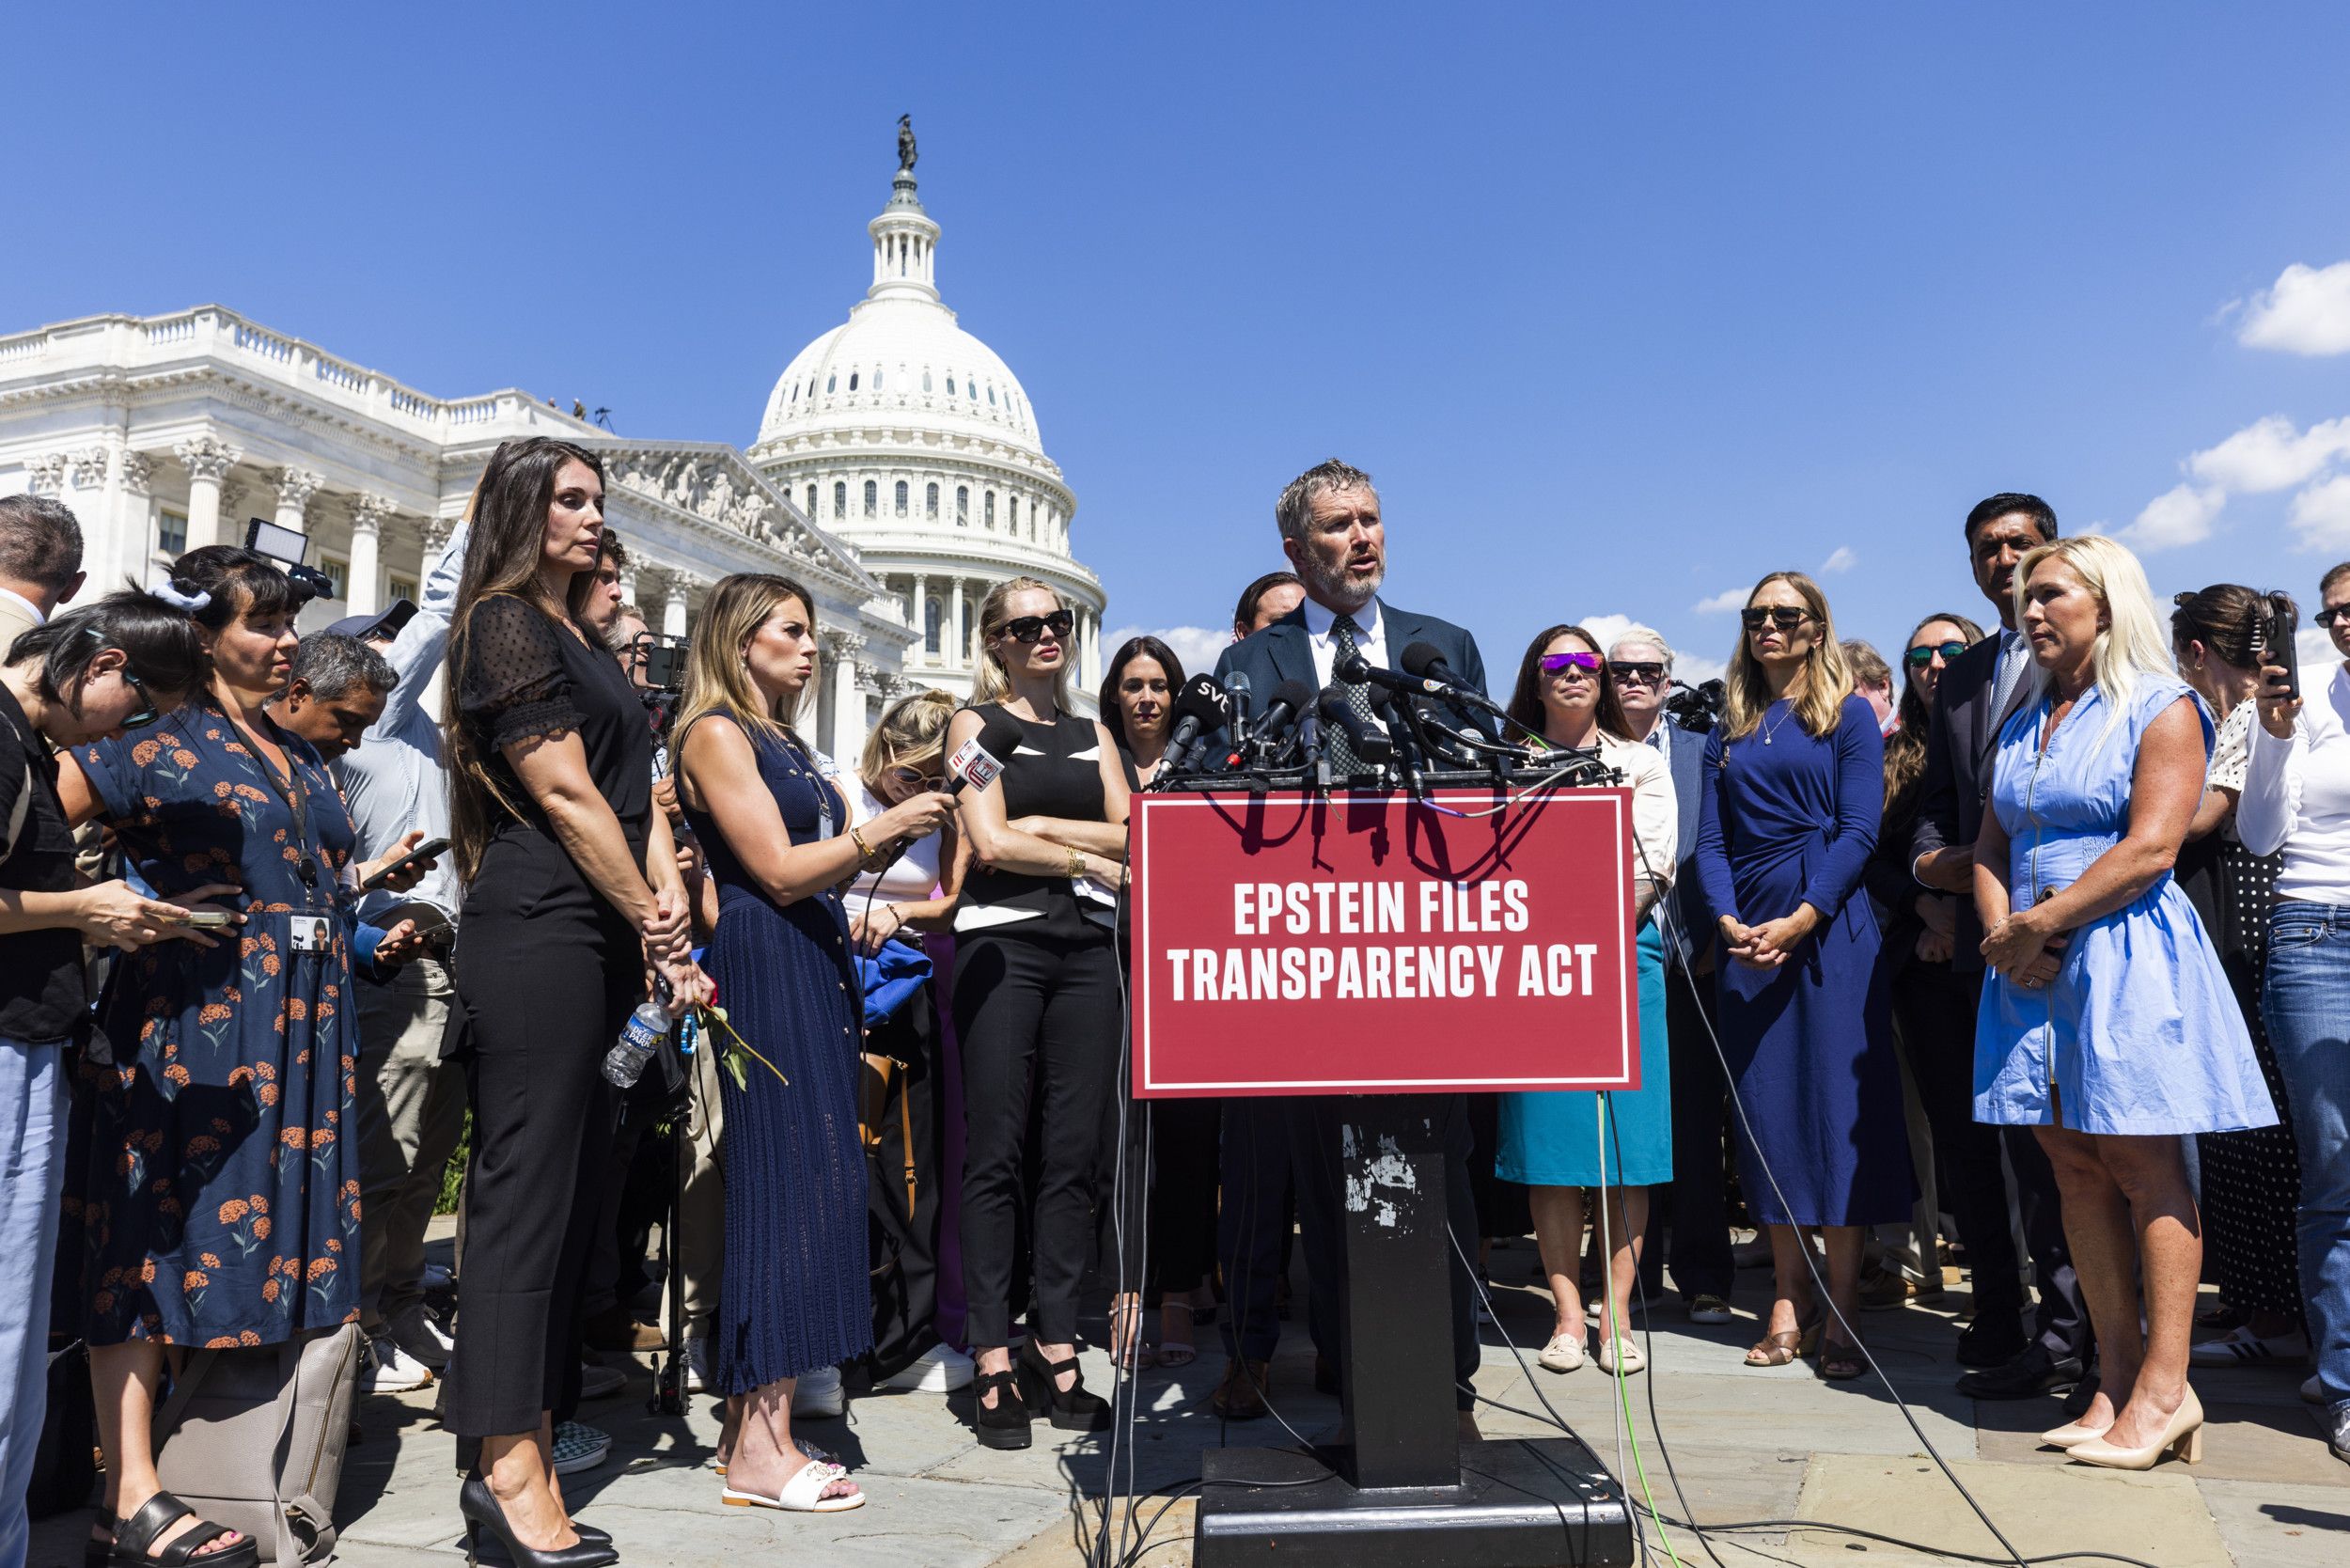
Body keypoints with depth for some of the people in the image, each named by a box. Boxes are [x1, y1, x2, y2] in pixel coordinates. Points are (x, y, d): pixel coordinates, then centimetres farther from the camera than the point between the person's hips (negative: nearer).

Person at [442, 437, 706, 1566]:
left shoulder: (584, 644, 22)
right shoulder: (506, 625, -4)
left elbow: (639, 793, 15)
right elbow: (565, 794, -11)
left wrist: (669, 912, 1)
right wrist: (655, 924, -7)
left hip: (602, 939, 9)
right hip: (539, 929, -9)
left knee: (569, 1182, 9)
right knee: (529, 1182, -7)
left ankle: (521, 1438, 18)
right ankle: (510, 1468, -1)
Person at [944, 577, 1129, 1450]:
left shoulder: (1091, 736, 21)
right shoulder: (975, 724, 8)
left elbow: (1132, 837, 8)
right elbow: (989, 842, -5)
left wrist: (1039, 826, -2)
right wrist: (1089, 856, 0)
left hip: (1087, 946, 4)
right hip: (1001, 941, -4)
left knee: (1074, 1155, 2)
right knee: (995, 1155, -5)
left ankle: (1056, 1349, 10)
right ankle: (993, 1362, 0)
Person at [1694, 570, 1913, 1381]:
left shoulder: (1849, 715, 4)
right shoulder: (1730, 730, 16)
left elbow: (1859, 830, -5)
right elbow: (1710, 840, 9)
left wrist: (1800, 919, -16)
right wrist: (1729, 922, -7)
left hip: (1829, 927, -4)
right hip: (1748, 936, 4)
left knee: (1837, 1106, -4)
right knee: (1765, 1109, 4)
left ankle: (1840, 1312, 3)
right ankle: (1789, 1301, 12)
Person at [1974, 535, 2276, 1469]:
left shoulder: (2161, 709, -2)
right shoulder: (2021, 725, 18)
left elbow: (2150, 847, -13)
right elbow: (1990, 847, 15)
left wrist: (2037, 923, -13)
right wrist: (2003, 934, -3)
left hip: (2127, 959, -6)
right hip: (2033, 968, 6)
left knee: (2144, 1169, -4)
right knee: (2076, 1170, 6)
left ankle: (2164, 1390, 3)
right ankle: (2116, 1379, 13)